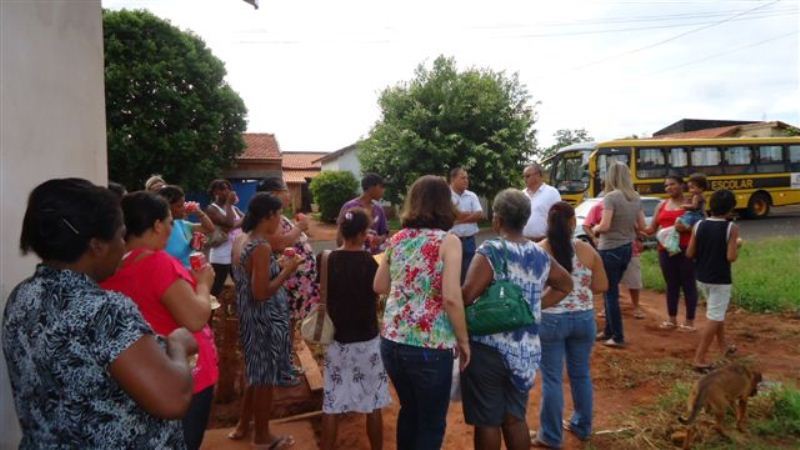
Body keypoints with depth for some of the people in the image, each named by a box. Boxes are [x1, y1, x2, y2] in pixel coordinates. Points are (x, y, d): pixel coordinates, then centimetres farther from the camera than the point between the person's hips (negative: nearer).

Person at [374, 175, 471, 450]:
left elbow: (379, 287, 13)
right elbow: (451, 297, -19)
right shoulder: (447, 241, -10)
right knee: (432, 423, 13)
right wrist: (463, 340, -7)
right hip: (430, 347, -6)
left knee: (409, 411, 25)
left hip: (392, 342, 6)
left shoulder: (397, 239, 6)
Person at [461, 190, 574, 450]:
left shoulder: (490, 252, -15)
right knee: (516, 418, 19)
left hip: (489, 349, -6)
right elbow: (565, 285, 21)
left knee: (487, 422, 8)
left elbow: (466, 296, -25)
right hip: (526, 350, 6)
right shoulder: (540, 256, 5)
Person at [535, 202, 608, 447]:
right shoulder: (587, 250, -4)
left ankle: (551, 435, 15)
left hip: (550, 320, -3)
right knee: (581, 374, 18)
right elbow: (602, 286, 2)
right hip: (584, 318, 3)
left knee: (552, 378, 6)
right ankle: (582, 426, 32)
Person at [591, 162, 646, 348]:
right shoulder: (635, 198, 5)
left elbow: (605, 226, -21)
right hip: (627, 248, 7)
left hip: (610, 250, -7)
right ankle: (609, 331, 27)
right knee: (611, 290, 19)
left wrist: (595, 229, -1)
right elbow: (642, 225, 9)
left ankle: (618, 337, 7)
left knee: (610, 293, 3)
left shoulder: (611, 197, -17)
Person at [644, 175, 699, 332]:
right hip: (666, 250, 5)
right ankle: (672, 319, 22)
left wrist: (686, 228, -23)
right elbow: (652, 228, 11)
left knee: (688, 284, 2)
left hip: (687, 249, -5)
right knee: (671, 284, 12)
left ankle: (690, 321, 11)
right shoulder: (662, 205, 13)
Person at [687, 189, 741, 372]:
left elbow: (689, 254, -2)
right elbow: (731, 257, -19)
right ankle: (699, 358, -1)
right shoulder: (731, 228, -14)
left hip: (702, 277, 6)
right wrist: (737, 245, -1)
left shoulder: (699, 225, -2)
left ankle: (723, 346, 43)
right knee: (714, 318, 1)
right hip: (720, 279, -6)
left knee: (717, 313, 26)